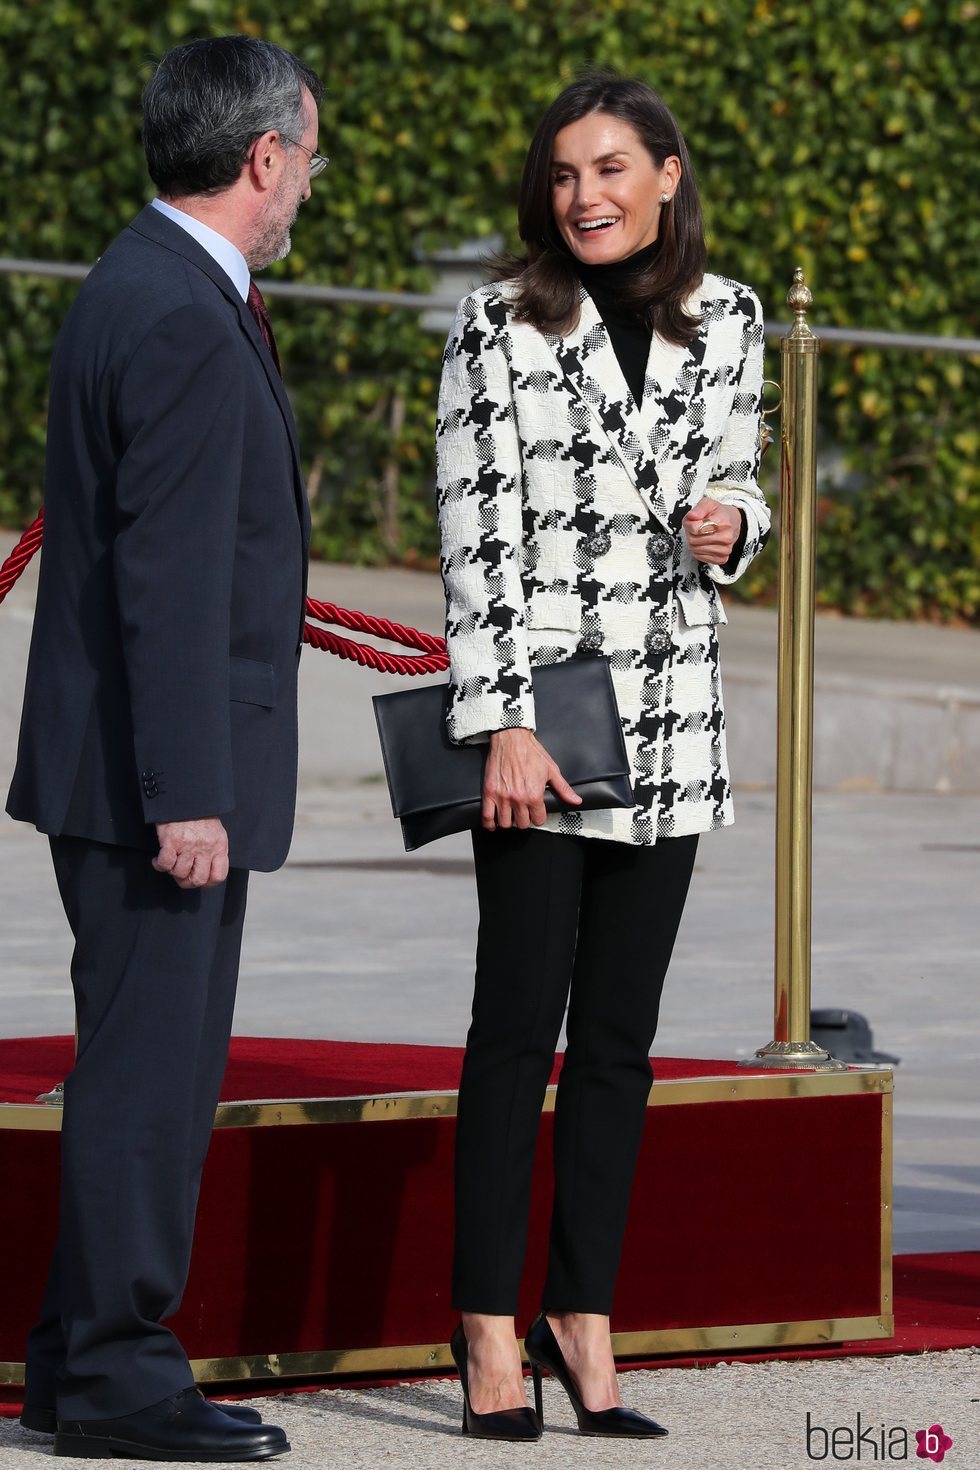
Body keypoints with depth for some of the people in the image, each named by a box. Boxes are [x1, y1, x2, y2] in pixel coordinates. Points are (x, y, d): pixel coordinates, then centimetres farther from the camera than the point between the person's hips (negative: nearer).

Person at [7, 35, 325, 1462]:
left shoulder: (149, 288, 14)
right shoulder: (182, 324, -19)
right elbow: (169, 578, -22)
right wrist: (186, 795, -22)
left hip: (149, 773, 10)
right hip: (160, 774, -10)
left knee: (150, 1065, 14)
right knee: (148, 1065, -6)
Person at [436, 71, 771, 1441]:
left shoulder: (725, 318, 8)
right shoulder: (498, 327, -5)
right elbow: (478, 535, -9)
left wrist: (731, 523, -5)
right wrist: (506, 723, -14)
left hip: (671, 717, 4)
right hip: (538, 709, -4)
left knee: (620, 1035, 6)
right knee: (521, 1022, -3)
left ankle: (584, 1319, 12)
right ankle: (489, 1325, 2)